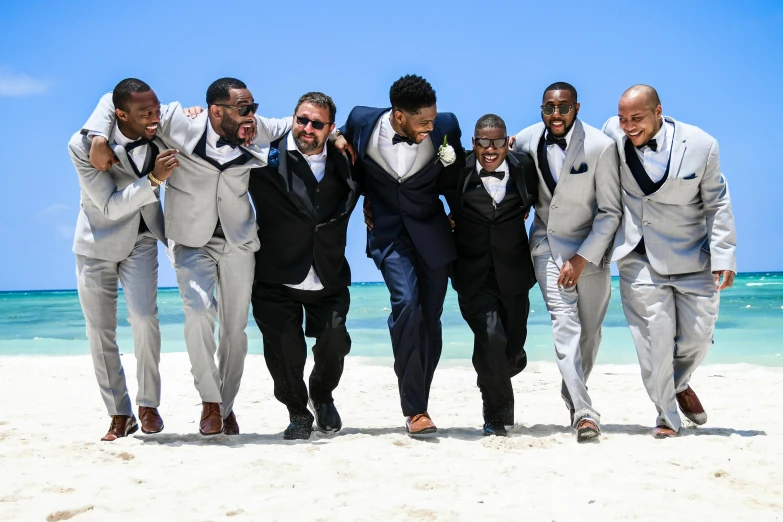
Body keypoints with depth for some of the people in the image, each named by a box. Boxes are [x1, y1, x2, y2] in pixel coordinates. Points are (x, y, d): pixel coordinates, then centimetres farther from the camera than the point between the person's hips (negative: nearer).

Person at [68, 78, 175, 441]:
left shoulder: (161, 135, -14)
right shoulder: (82, 146, -23)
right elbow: (110, 206, -25)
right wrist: (153, 180, -38)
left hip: (141, 238, 1)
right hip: (98, 242, -1)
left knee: (144, 318, -18)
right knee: (100, 332, 3)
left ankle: (148, 404, -2)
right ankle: (119, 416, 15)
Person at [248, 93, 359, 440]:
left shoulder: (344, 162, 3)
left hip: (329, 281, 2)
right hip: (277, 281, -2)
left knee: (335, 344, -6)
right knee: (285, 353, 3)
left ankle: (322, 395, 28)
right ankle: (298, 413, 31)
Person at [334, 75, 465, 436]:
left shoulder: (445, 127, -11)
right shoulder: (362, 122, -12)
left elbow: (458, 173, 8)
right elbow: (354, 164, 13)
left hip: (431, 231, 2)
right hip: (387, 232, -1)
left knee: (430, 321, 4)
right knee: (406, 303, -22)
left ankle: (418, 405, 21)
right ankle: (414, 409, -15)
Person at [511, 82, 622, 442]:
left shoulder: (601, 147, -16)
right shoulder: (526, 141, -5)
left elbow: (611, 212, -12)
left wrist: (583, 258, -18)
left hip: (590, 246, -1)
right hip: (548, 244, 1)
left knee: (589, 331, 6)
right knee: (564, 322, -16)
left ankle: (572, 395, 31)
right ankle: (583, 412, -19)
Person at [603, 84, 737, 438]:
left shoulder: (701, 146, -10)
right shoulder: (613, 132, -5)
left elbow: (717, 203, -2)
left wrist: (723, 257, -6)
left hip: (691, 257, 0)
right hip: (639, 258, 0)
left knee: (698, 335, 7)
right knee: (656, 335, -4)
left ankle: (679, 384, 39)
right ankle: (667, 415, 12)